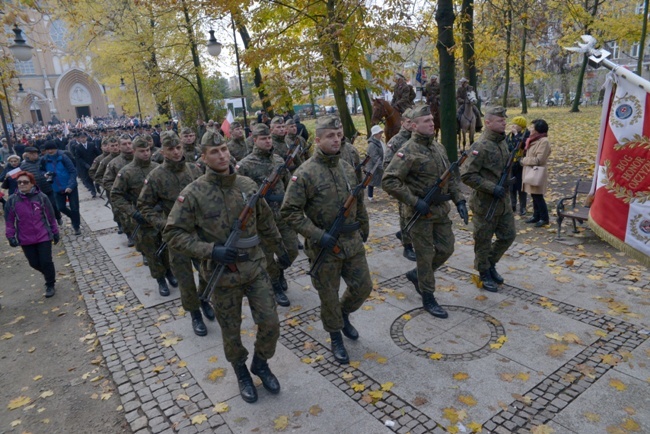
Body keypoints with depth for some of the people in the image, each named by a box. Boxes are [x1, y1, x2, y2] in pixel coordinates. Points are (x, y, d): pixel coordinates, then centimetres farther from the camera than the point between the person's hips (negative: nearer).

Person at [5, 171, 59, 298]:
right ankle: (49, 275, 40)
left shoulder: (41, 197, -7)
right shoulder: (12, 200, -4)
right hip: (25, 239, 2)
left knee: (46, 262, -1)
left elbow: (50, 216, 1)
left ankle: (50, 285, 20)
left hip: (44, 236, -2)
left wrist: (55, 232, 5)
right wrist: (11, 236, -3)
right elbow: (9, 220, 2)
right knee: (34, 263, 10)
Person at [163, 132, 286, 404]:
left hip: (254, 267, 3)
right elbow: (173, 234, -11)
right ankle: (241, 373, 41)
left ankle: (261, 364, 34)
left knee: (270, 323, 5)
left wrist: (280, 249, 19)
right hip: (222, 274, -3)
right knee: (231, 331, 14)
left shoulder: (248, 185, -1)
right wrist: (210, 250, -22)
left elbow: (265, 223, 12)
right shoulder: (193, 193, -12)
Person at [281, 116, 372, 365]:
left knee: (363, 287, 12)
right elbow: (289, 211, -17)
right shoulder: (305, 173, -15)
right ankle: (336, 337, 33)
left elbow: (359, 202, 18)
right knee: (329, 296, 9)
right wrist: (318, 235, -21)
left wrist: (364, 228, 21)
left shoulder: (347, 169, 5)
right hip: (324, 248, -5)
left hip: (352, 243, 6)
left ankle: (344, 314, 43)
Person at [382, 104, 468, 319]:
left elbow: (451, 176, 17)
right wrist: (414, 202, -23)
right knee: (426, 256, 3)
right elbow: (389, 180, -22)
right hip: (420, 212, -7)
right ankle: (428, 299, 20)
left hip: (441, 210, 8)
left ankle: (416, 275, 36)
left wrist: (459, 200, 6)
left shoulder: (439, 147, 9)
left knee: (446, 249, 14)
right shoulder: (408, 151, -16)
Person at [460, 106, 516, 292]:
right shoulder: (481, 146, -19)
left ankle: (491, 263, 36)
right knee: (483, 241, 7)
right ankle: (485, 274, 25)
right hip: (485, 203, -8)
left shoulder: (503, 141, 8)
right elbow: (466, 174, -24)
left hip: (503, 201, 8)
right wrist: (491, 187, -24)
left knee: (508, 236, 15)